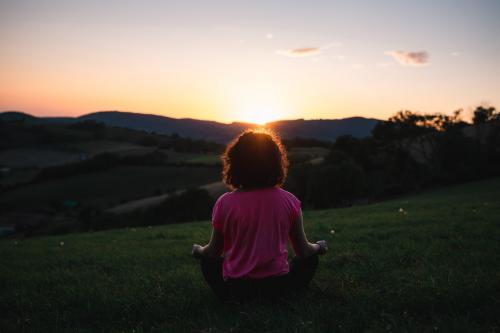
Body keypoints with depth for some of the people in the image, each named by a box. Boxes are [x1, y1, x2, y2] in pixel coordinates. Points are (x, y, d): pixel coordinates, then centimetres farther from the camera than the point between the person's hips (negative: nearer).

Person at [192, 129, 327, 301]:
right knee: (310, 258, 26)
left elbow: (214, 252, 3)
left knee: (208, 260, 27)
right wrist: (319, 247, 26)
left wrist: (198, 250, 26)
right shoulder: (289, 201, -9)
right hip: (278, 285, 1)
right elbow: (303, 251, 3)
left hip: (234, 288, 0)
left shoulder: (224, 203, -11)